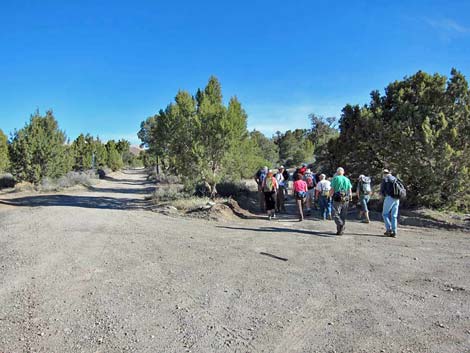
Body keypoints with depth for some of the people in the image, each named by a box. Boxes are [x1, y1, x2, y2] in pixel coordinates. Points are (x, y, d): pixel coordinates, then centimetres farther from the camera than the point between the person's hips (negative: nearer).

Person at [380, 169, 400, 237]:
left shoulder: (384, 179, 1)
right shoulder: (395, 179, 20)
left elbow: (382, 191, -3)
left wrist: (384, 195, 17)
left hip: (389, 198, -6)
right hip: (396, 199, 6)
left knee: (385, 214, 6)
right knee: (394, 216, 7)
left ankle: (389, 229, -4)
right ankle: (394, 232, 3)